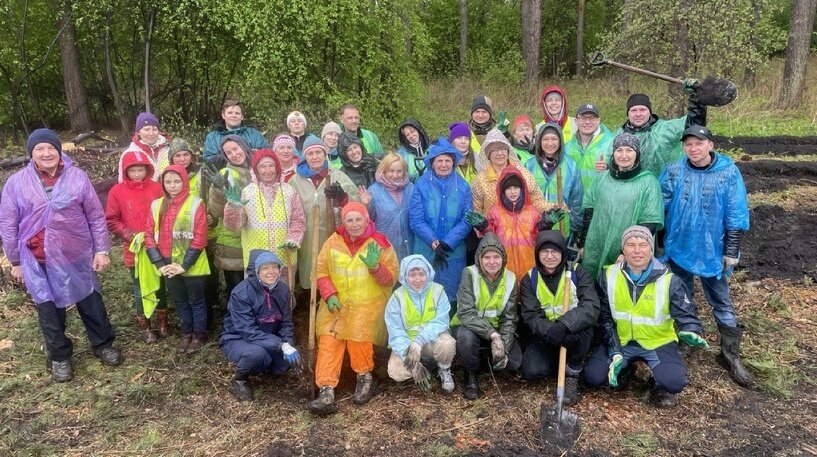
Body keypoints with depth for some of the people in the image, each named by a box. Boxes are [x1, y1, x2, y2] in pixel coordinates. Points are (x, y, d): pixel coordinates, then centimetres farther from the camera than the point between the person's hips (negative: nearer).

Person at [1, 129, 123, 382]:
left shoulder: (77, 177, -6)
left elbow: (96, 216, -1)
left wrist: (101, 250, -3)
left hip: (77, 256, 0)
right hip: (38, 261, 0)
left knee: (91, 303, 13)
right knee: (49, 310, 12)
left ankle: (103, 345, 34)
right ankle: (59, 356, 32)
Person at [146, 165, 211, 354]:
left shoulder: (195, 204, -11)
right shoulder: (156, 205, 3)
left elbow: (200, 238, -14)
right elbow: (149, 236, 3)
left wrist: (184, 265, -16)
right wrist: (160, 264, -8)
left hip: (192, 266, -4)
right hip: (169, 267, 4)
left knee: (196, 301, 11)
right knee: (180, 302, 19)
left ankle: (199, 335, 28)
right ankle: (186, 334, 35)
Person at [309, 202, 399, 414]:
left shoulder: (380, 243, 0)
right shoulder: (333, 242, 6)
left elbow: (391, 279, -1)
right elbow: (322, 272, 9)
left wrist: (375, 267, -21)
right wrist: (329, 295, -7)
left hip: (369, 303, -2)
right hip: (338, 303, 3)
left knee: (357, 332, -28)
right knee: (328, 340, -19)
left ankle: (365, 378, -3)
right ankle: (327, 393, -16)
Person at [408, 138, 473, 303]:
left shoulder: (463, 187, 3)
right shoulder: (421, 185, -2)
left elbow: (466, 221, -3)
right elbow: (416, 220, -6)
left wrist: (446, 243, -14)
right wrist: (434, 243, -17)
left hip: (454, 253, 1)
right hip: (425, 252, -1)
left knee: (451, 296, 9)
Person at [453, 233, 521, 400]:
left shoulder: (510, 279, -9)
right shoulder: (469, 274, -20)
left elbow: (509, 318, -9)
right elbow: (466, 314, -27)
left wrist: (504, 347, -22)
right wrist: (492, 335, -36)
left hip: (496, 329, 3)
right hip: (469, 327, -3)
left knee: (514, 362, -16)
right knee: (466, 337, -36)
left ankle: (489, 359, 18)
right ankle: (470, 374, -7)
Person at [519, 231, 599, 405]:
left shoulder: (578, 273, -10)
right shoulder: (529, 280, -5)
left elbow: (591, 308, -24)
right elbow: (530, 316, -13)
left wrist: (564, 325, -40)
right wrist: (549, 331, -35)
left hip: (575, 334, -1)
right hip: (545, 336, 1)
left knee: (582, 330, -36)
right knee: (532, 372, -22)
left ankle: (572, 374, -8)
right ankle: (559, 362, 13)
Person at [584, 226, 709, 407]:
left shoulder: (669, 281, -16)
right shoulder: (609, 276, -9)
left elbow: (686, 314, -12)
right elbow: (605, 318, -2)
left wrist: (690, 332, -37)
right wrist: (614, 352, -10)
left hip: (658, 342, -2)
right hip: (620, 341, 2)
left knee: (674, 382, -28)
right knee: (593, 376, -14)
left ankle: (659, 387, 11)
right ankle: (624, 368, 19)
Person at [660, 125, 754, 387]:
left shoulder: (728, 172, -10)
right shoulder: (673, 172, -6)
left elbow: (736, 215, -7)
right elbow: (660, 207, -2)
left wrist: (732, 251, -6)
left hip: (713, 252, -1)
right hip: (678, 249, 2)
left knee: (722, 303, 9)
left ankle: (732, 355, 21)